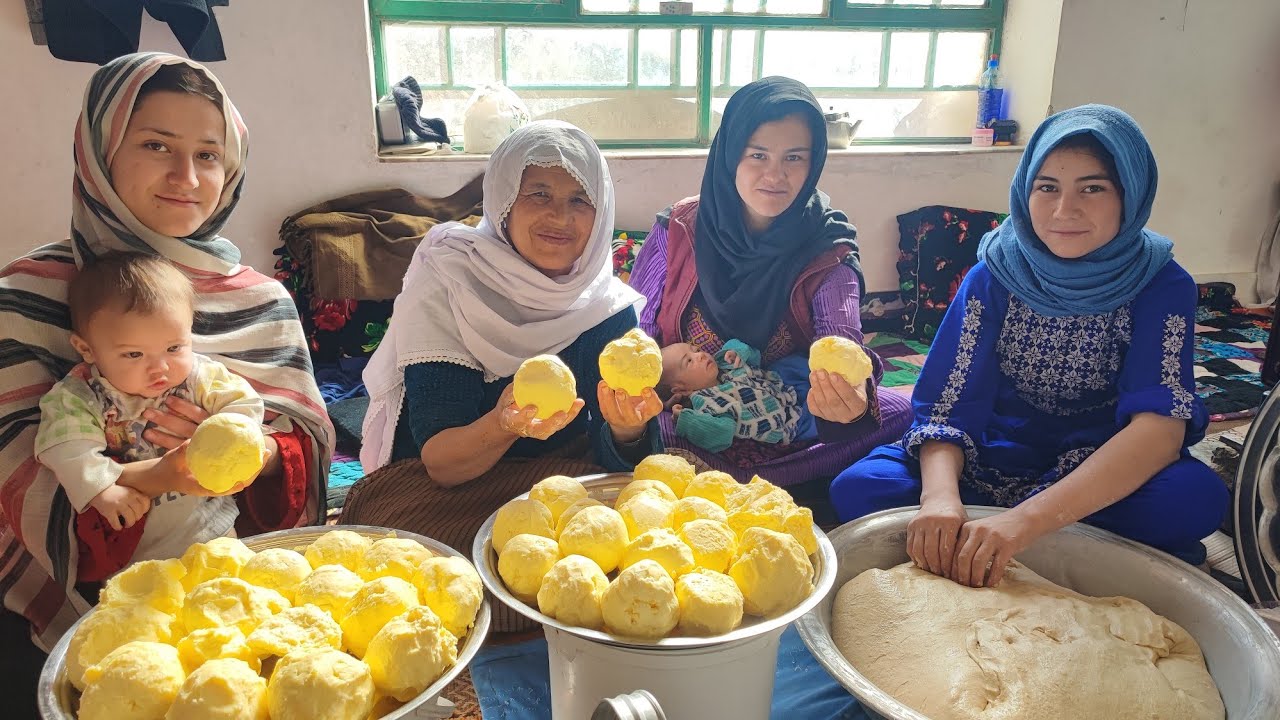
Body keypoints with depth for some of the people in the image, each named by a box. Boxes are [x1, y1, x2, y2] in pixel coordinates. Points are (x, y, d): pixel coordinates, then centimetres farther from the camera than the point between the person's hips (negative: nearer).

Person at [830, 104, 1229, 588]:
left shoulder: (1163, 287, -10)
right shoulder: (995, 275, -7)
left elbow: (1162, 425, -24)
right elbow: (947, 405, -13)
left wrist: (1029, 519, -40)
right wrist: (941, 495, -37)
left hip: (1104, 473, 1)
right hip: (993, 458, 0)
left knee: (1195, 497, -33)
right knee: (857, 488, -24)